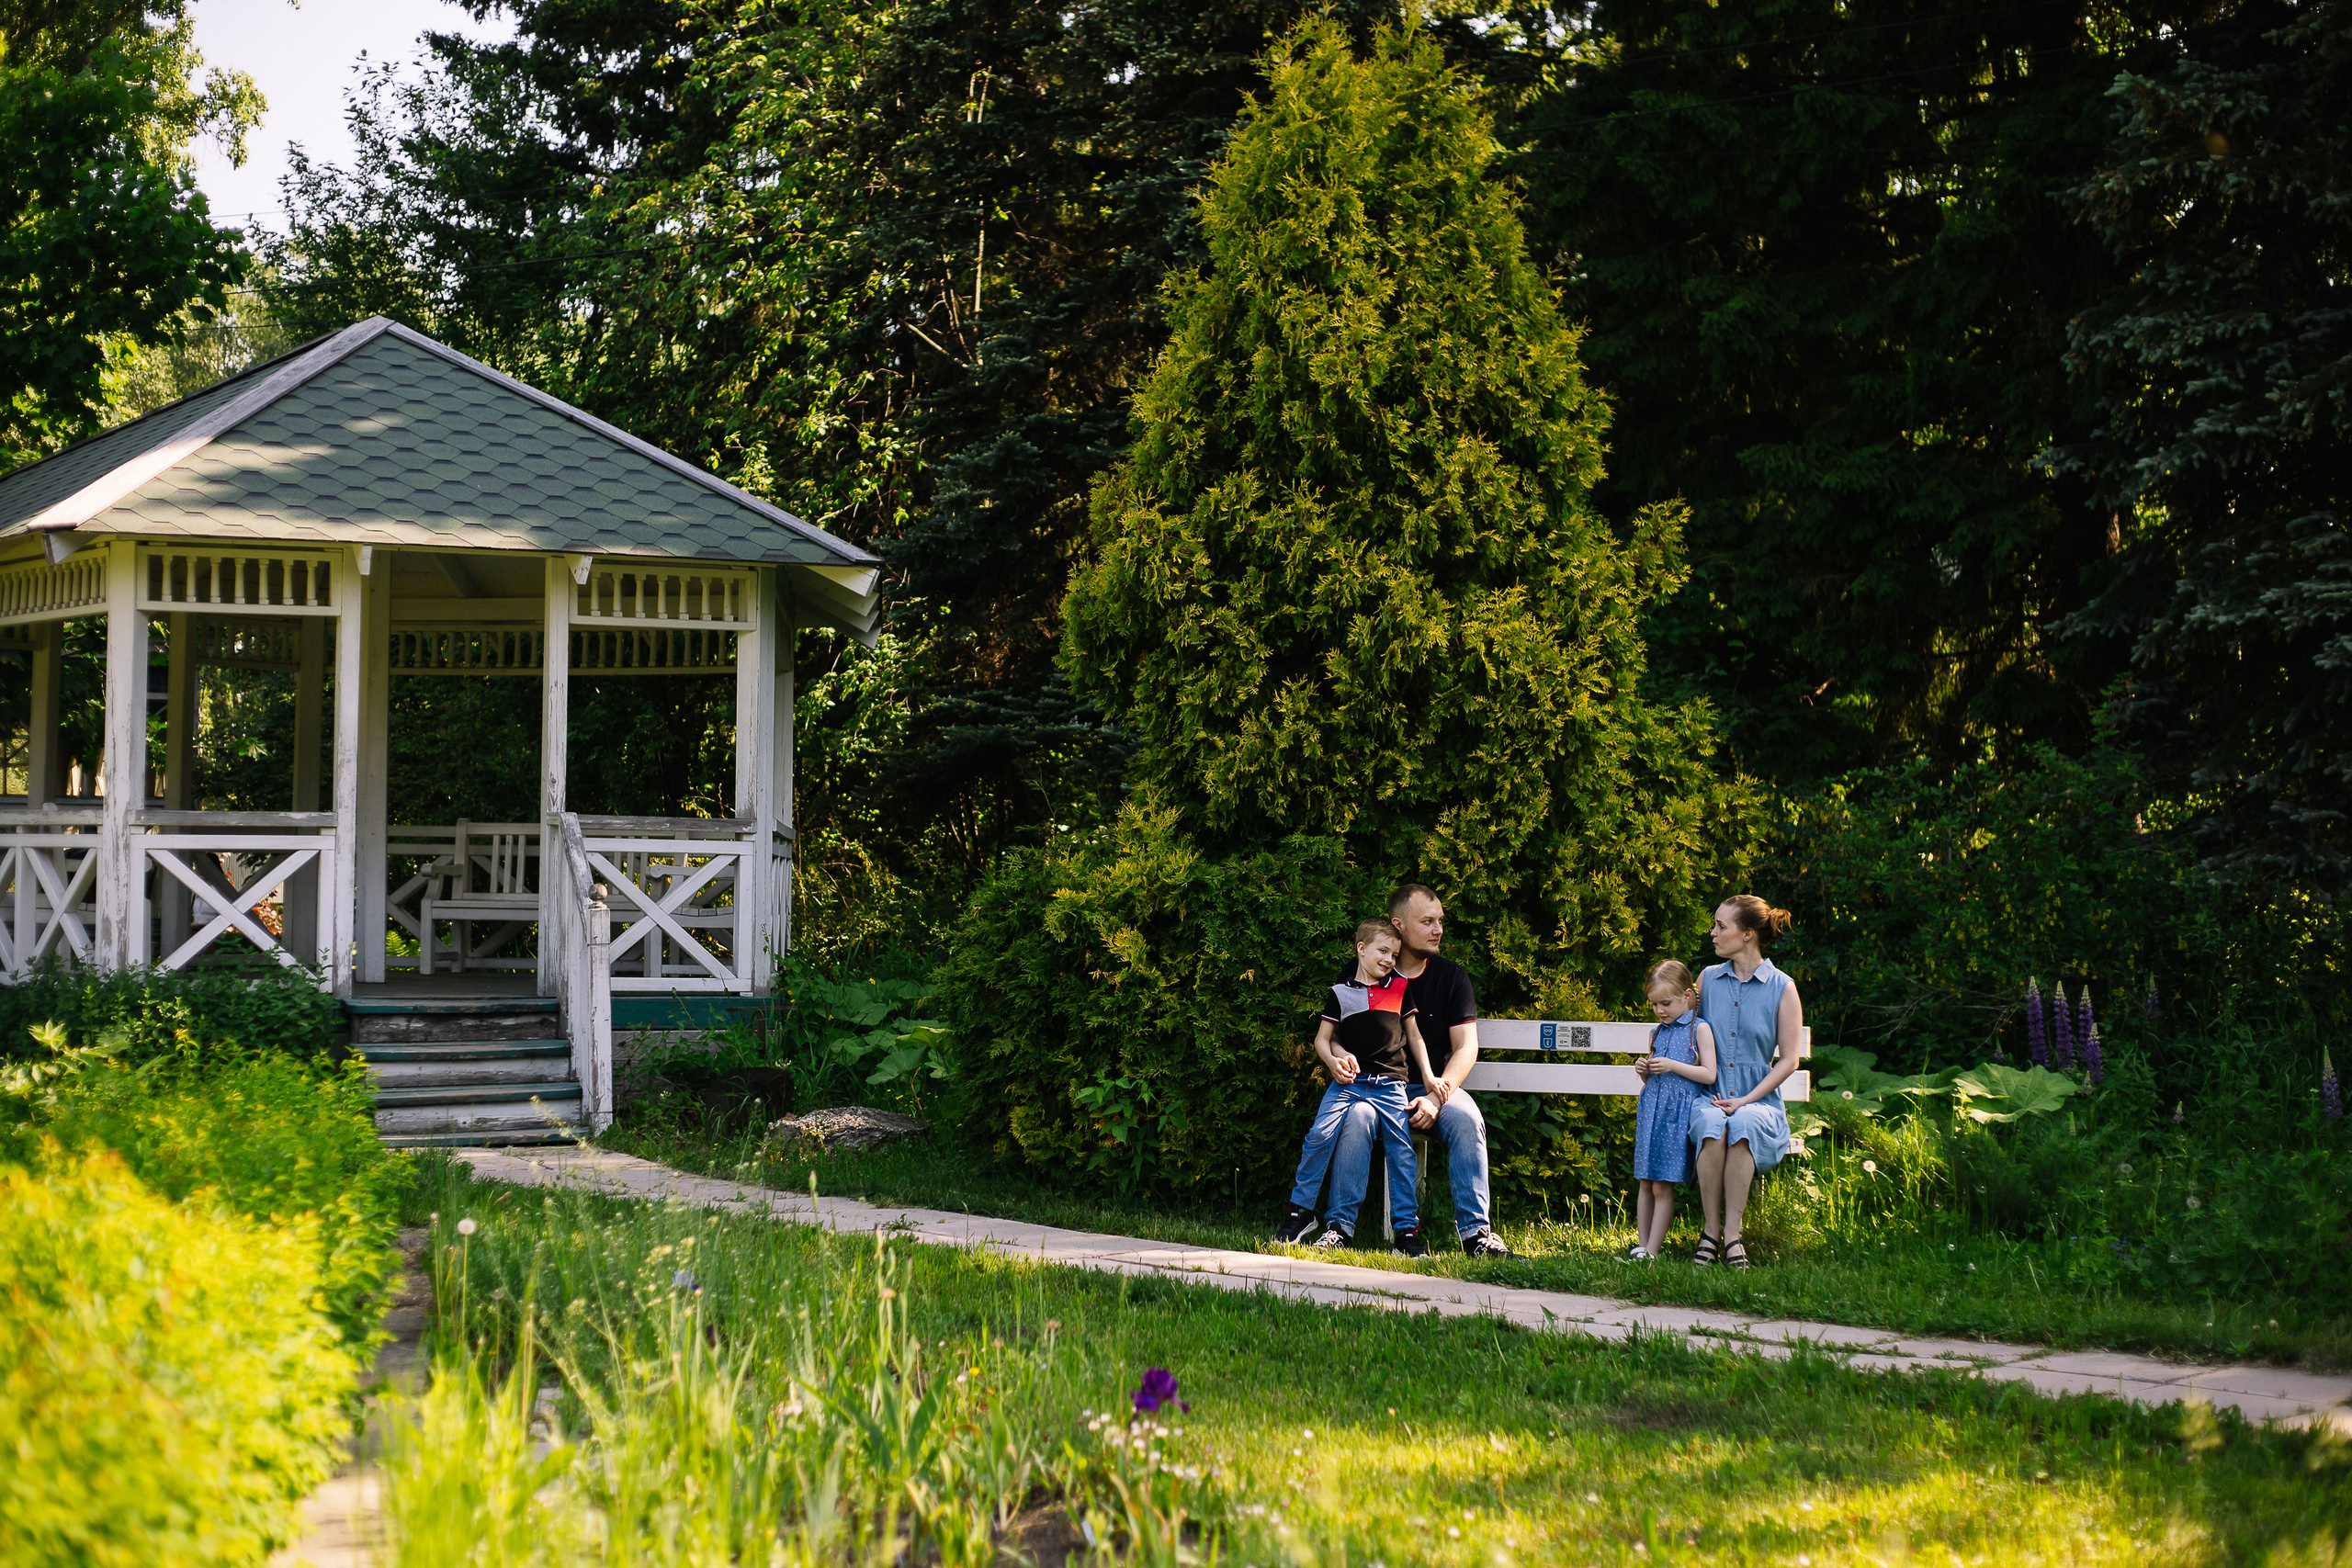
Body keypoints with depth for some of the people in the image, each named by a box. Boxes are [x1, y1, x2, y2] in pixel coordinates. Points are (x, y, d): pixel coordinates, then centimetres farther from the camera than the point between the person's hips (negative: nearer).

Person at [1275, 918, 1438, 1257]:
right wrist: (1334, 1061, -11)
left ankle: (1407, 1228, 2)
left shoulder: (1400, 989, 12)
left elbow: (1413, 1035, 18)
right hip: (1348, 1082, -1)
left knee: (1402, 1151, -5)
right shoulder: (1340, 993, 8)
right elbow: (1323, 1038, 10)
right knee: (1319, 1135, -17)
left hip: (1390, 1085, 1)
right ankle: (1300, 1211, -5)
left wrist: (1429, 1077, 13)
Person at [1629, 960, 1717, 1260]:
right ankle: (1642, 1246, 9)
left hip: (1677, 1113, -6)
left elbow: (1709, 1075, -9)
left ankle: (1652, 1252, -5)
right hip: (1650, 1111, 6)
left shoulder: (1699, 1029, -3)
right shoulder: (1657, 1033, 15)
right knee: (1646, 1185, 5)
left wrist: (1672, 1066, -15)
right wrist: (1644, 1071, 0)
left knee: (1662, 1187, -6)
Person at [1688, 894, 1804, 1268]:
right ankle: (1712, 1230, -27)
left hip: (1759, 1101, -2)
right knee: (1712, 1128, -35)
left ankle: (1732, 1233, -33)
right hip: (1710, 1096, 2)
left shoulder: (1781, 988, 2)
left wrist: (1745, 1100, -10)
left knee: (1742, 1126, -38)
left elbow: (1788, 1060, 0)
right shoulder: (1707, 980, 13)